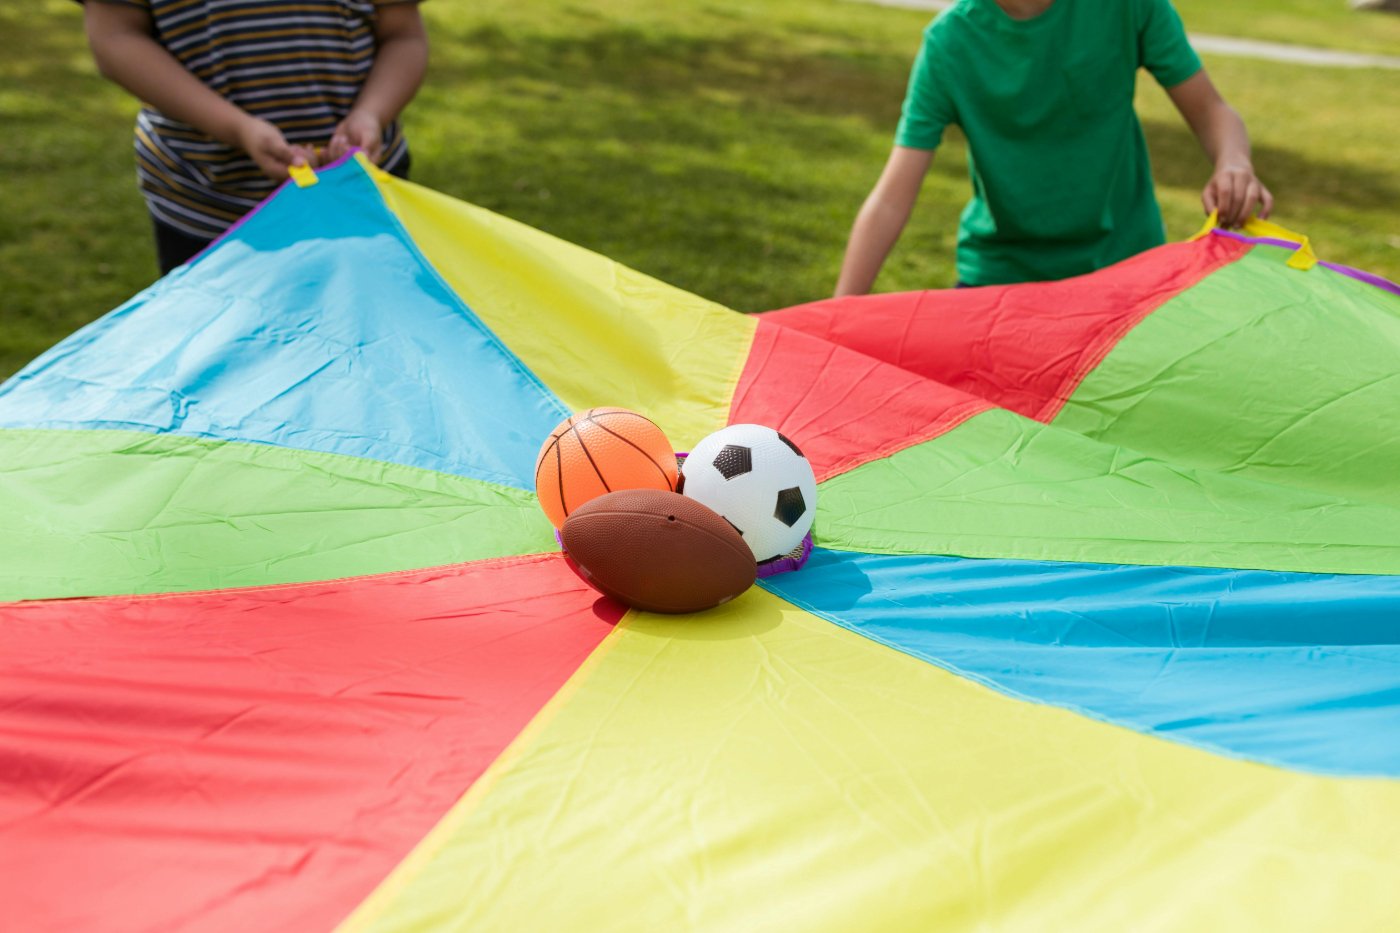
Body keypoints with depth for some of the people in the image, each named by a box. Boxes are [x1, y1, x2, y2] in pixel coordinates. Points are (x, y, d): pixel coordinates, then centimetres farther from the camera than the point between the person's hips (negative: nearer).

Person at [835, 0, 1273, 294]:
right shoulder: (949, 42, -15)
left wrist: (1233, 164, -30)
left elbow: (1210, 110, -5)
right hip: (1002, 271, 0)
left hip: (1125, 260, 1)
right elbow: (891, 200, -18)